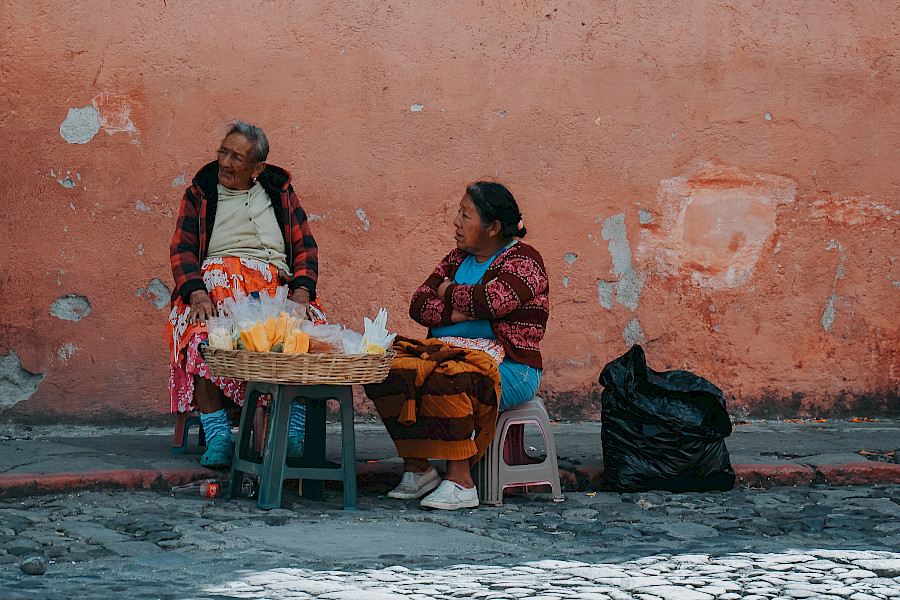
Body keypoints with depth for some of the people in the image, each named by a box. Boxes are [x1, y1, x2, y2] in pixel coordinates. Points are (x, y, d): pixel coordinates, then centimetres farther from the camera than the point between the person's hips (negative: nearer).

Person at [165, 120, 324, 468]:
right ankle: (217, 437, -32)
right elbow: (182, 250, 5)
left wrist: (301, 290, -7)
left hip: (277, 285, 1)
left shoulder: (280, 193, 18)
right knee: (202, 336, -36)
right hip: (214, 281, -1)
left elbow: (305, 247, 13)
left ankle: (294, 436, -27)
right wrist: (197, 293, -15)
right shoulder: (200, 195, 15)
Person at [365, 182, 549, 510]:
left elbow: (492, 299, -23)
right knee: (389, 370, -18)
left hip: (508, 369, -7)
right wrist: (459, 313, -10)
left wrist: (449, 292, -4)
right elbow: (419, 304, 9)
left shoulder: (524, 260, -4)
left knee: (444, 379, -37)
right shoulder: (459, 258, 19)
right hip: (449, 352, 7)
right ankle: (417, 469, -10)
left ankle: (460, 481, -30)